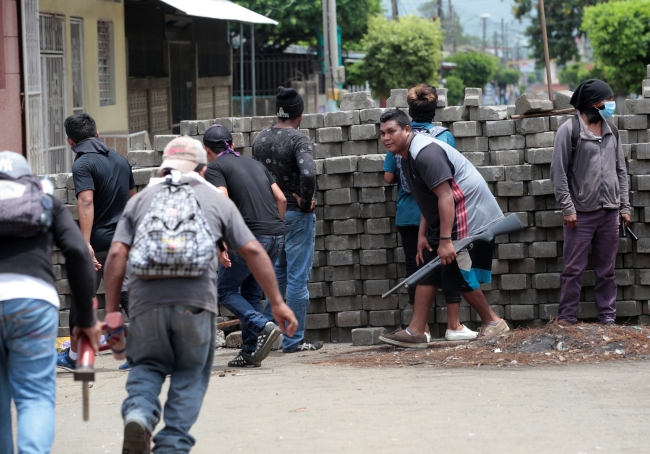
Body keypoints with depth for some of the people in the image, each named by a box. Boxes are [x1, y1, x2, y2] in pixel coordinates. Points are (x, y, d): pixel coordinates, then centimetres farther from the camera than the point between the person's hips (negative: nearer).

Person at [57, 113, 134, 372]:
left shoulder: (83, 164, -12)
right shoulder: (120, 160, 11)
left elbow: (86, 202, -25)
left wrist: (85, 242, -32)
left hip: (98, 243, -6)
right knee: (130, 294, 6)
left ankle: (74, 356, 18)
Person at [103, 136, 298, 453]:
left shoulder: (140, 200, 19)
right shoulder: (216, 199, 18)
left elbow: (116, 254, 7)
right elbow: (252, 251, 11)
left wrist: (112, 312, 8)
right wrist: (277, 303, 13)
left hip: (146, 299, 1)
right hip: (195, 300, -1)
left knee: (147, 366, 18)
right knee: (190, 374, 13)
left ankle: (138, 412, -10)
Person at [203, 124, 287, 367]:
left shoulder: (214, 167, 2)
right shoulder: (254, 164, 22)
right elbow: (281, 199, 16)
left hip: (250, 236, -7)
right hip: (277, 236, 7)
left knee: (225, 290, 7)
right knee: (251, 291, 18)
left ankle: (262, 326, -14)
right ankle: (250, 351, 13)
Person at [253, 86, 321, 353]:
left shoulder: (260, 140, 6)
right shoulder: (298, 141, -16)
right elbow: (308, 173, -31)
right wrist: (306, 201, -16)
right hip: (296, 215, -7)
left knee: (277, 274, 19)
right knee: (297, 278, -1)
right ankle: (293, 340, 2)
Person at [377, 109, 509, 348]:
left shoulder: (425, 153, -21)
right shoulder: (408, 156, 12)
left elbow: (445, 196, -26)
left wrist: (445, 240, -28)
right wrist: (423, 235, 12)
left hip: (469, 218, -11)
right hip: (444, 221, 11)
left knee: (459, 276, -8)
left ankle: (493, 323, 9)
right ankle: (415, 332, 7)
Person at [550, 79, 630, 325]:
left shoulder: (611, 131, 11)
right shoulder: (569, 131, -5)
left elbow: (621, 170, 15)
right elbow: (559, 172, -7)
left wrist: (625, 206, 9)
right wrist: (568, 208, -12)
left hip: (610, 212, 5)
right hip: (581, 213, -5)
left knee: (606, 270, 9)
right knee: (573, 269, -1)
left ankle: (608, 317, 13)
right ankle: (567, 319, 4)